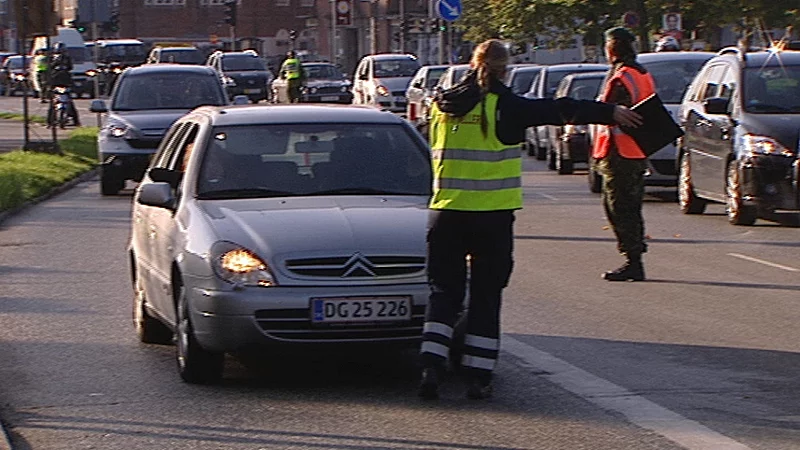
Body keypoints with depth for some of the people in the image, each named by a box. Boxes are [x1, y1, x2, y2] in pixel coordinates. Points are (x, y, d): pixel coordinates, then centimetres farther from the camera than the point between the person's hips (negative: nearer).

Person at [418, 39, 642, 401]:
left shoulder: (442, 106, 6)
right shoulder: (504, 107, -8)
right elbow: (560, 110, -7)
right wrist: (611, 113, -3)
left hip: (446, 212, 3)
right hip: (492, 215, -3)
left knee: (444, 292, 8)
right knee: (485, 296, 5)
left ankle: (431, 366, -8)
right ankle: (478, 377, 7)